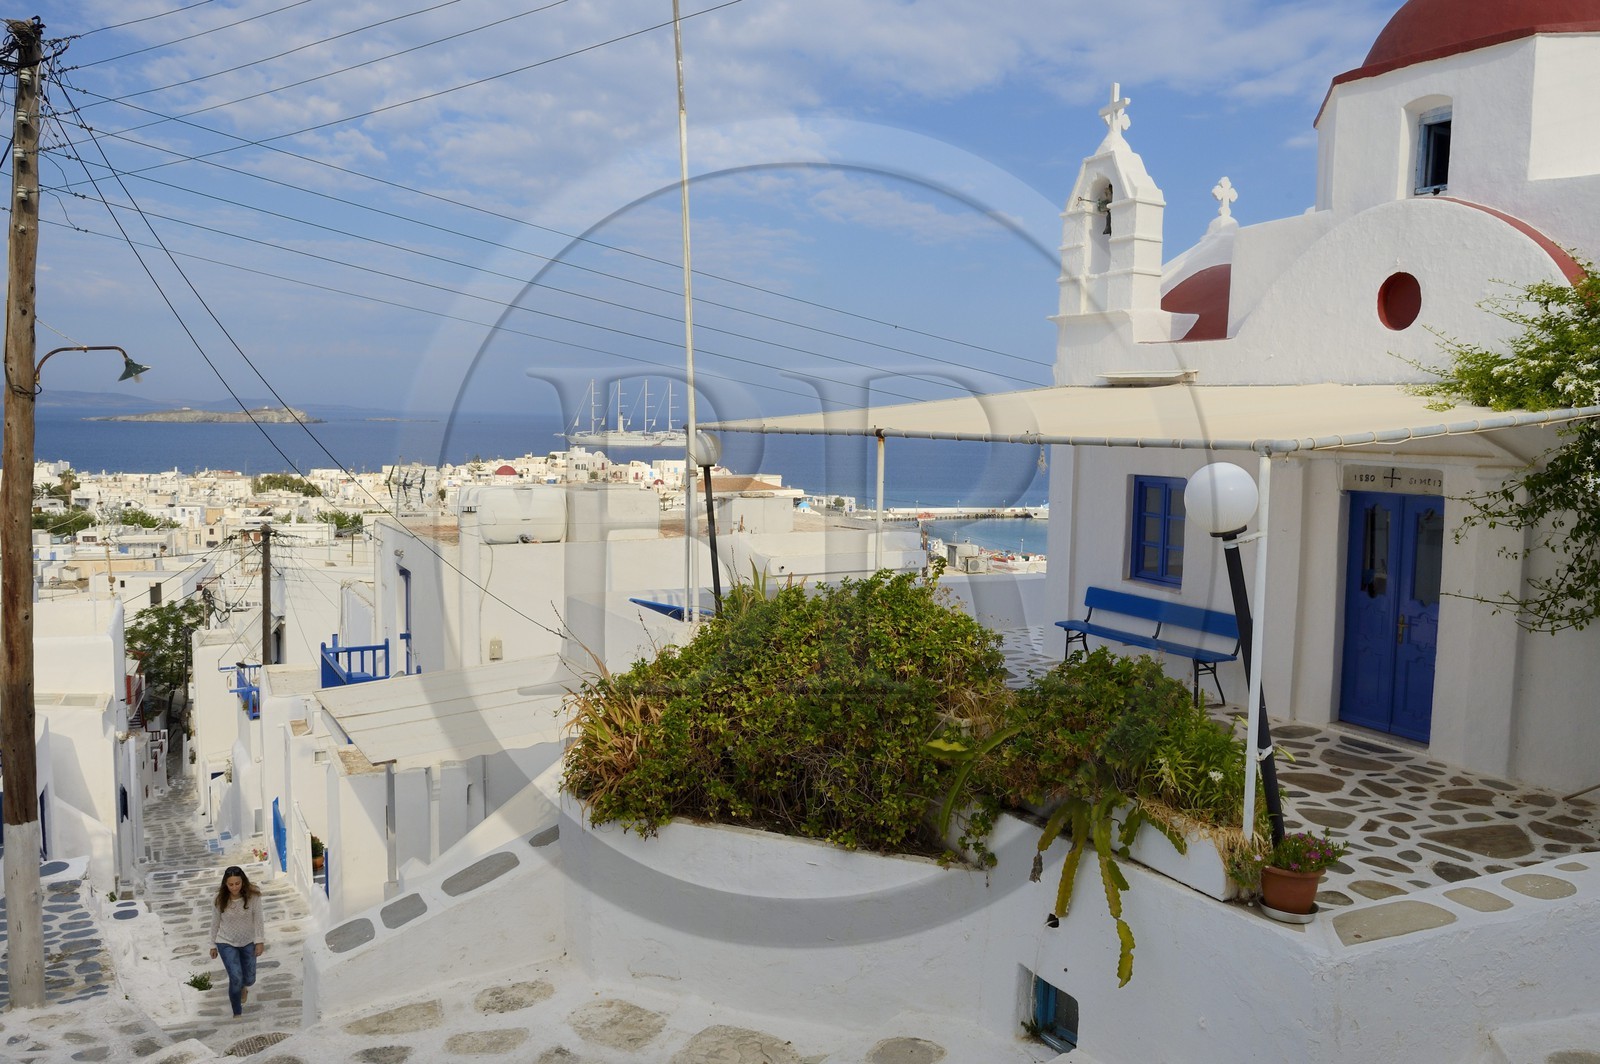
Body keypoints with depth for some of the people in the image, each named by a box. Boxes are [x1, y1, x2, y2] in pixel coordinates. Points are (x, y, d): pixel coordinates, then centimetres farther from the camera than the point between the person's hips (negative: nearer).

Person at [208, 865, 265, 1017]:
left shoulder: (253, 896, -19)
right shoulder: (219, 900, -18)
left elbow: (258, 919, -11)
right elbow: (215, 923, -4)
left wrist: (260, 941, -13)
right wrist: (213, 945, 4)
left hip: (248, 942, 1)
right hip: (226, 943, -1)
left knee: (249, 979, 12)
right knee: (235, 978, -13)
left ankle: (243, 987, 51)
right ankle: (237, 1013, 7)